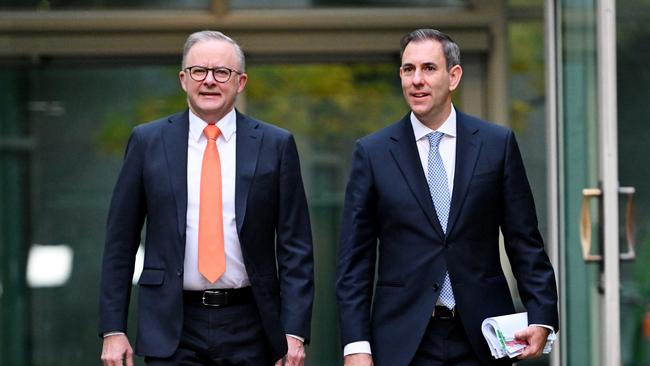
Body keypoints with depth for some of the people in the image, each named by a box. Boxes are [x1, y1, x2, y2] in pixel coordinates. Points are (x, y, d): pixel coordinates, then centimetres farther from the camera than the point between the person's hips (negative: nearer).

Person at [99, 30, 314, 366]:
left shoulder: (275, 145, 3)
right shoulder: (148, 142, 4)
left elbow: (295, 247, 2)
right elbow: (120, 241, 6)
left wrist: (294, 333, -6)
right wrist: (113, 330, 0)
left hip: (250, 329, 1)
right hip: (172, 330, 0)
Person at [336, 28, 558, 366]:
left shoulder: (497, 144, 4)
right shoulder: (372, 152, 3)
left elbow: (524, 242, 6)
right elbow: (354, 259, 2)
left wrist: (541, 317, -5)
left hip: (480, 339, 0)